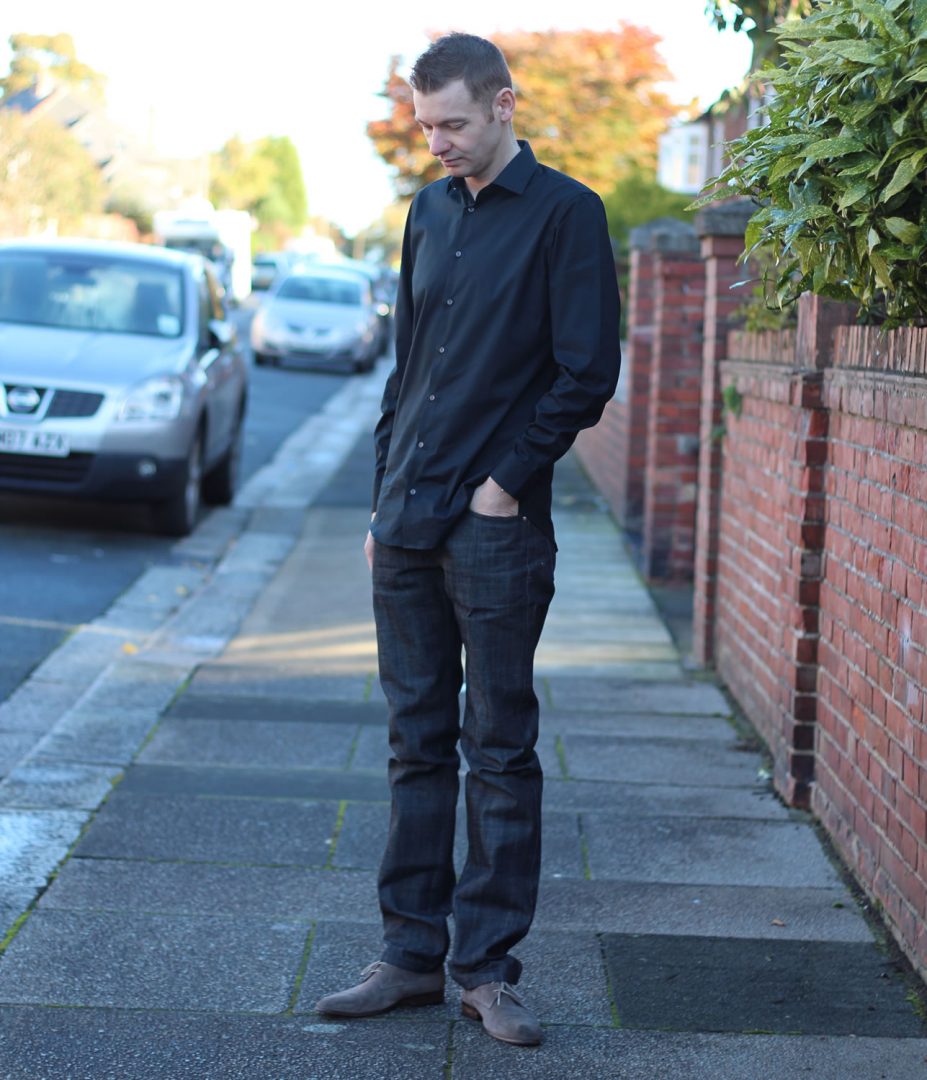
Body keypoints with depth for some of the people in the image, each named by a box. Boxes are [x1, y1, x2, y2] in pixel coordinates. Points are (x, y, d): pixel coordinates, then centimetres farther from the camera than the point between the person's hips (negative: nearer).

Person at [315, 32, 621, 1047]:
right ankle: (413, 953, 18)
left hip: (497, 530, -6)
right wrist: (386, 495, 13)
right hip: (407, 525, 6)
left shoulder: (565, 213, -5)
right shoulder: (429, 212, 14)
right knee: (417, 743, 10)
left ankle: (488, 967, 9)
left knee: (499, 752, 1)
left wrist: (508, 482, -11)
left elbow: (587, 373, -9)